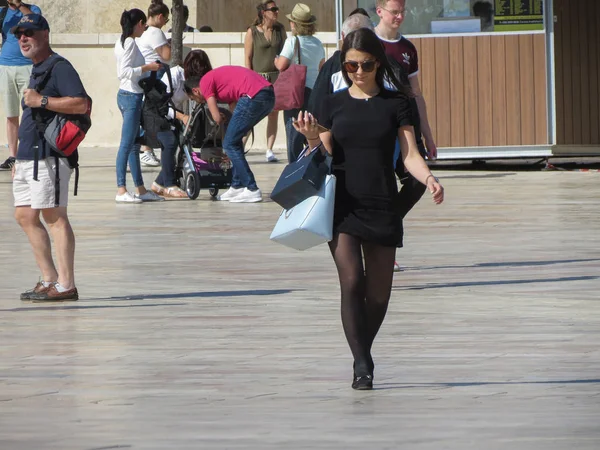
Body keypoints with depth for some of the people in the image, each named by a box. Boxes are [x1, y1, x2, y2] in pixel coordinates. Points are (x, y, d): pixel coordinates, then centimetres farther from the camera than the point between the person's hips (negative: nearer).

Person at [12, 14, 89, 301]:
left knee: (54, 217, -10)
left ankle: (65, 286, -10)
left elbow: (82, 105, -22)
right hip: (28, 156, 10)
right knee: (25, 216, 10)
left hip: (49, 156, -10)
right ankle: (49, 280, 14)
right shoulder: (36, 71, 21)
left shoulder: (59, 68, -9)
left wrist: (41, 101, -21)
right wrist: (19, 159, 26)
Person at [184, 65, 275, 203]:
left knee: (230, 144, 2)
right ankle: (237, 186, 25)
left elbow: (217, 118, 1)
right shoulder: (216, 76, 31)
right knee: (235, 139, 22)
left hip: (253, 97, -9)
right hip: (269, 94, 9)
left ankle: (252, 190, -2)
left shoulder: (205, 82, 6)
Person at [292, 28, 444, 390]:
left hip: (382, 207, 1)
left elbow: (409, 154, 0)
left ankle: (363, 353, 28)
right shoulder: (334, 104, 6)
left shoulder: (396, 103, 4)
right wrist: (312, 139, -11)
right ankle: (362, 365, -13)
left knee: (379, 295, 4)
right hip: (342, 205, -1)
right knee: (352, 282, -17)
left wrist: (428, 178, -19)